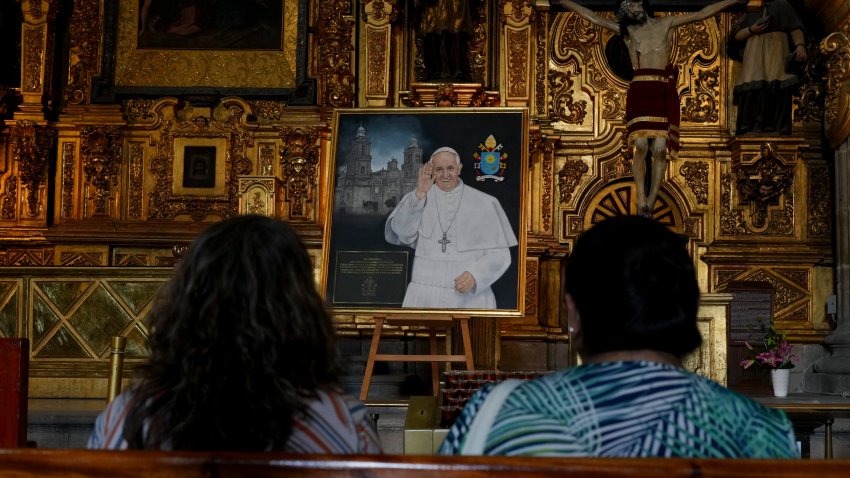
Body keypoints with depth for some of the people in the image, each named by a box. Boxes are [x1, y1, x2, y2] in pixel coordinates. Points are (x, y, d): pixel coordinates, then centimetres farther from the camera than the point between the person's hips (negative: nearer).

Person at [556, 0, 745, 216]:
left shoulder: (666, 24, 16)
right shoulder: (626, 30, 16)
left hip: (664, 92, 0)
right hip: (639, 91, 0)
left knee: (660, 148, -8)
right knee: (640, 145, -15)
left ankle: (650, 202, -4)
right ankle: (641, 201, -11)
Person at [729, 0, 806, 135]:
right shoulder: (751, 11, 22)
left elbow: (795, 28, 4)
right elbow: (736, 35, 14)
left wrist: (800, 45, -15)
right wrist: (751, 30, -6)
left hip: (775, 53, -2)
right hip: (755, 55, 2)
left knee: (776, 87, -17)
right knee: (752, 88, -14)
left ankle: (776, 129, -24)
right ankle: (750, 128, -19)